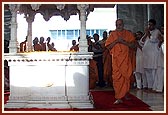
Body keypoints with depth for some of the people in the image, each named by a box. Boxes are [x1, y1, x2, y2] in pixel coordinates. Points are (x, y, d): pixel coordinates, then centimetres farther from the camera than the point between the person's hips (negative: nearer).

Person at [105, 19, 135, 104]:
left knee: (126, 76, 4)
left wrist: (124, 42, -11)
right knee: (117, 77, -8)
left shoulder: (128, 34, 10)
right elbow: (108, 47, 2)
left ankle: (125, 94, 24)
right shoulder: (113, 34, 8)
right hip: (116, 59, -1)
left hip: (126, 58, 1)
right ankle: (119, 98, -8)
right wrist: (116, 41, -11)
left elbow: (132, 45, 3)